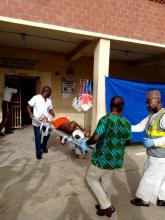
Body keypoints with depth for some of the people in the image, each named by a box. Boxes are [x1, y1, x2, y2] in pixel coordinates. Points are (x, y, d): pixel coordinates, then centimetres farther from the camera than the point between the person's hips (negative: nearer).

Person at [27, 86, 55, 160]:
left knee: (47, 134, 15)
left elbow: (50, 109, 13)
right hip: (37, 122, -5)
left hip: (46, 121, 6)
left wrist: (52, 113, -9)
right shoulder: (36, 98, -10)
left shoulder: (49, 100, 8)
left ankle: (43, 146, 41)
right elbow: (28, 106, -7)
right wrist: (30, 114, -23)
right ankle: (38, 152, 18)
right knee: (38, 137, 2)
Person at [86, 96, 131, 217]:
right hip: (117, 158, 6)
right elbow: (128, 140, 9)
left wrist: (87, 142, -7)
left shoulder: (106, 119, -21)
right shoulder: (126, 122, -2)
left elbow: (96, 138, -27)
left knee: (91, 178, 15)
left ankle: (106, 206, 17)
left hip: (104, 157, -6)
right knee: (106, 179, 24)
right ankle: (106, 205, 39)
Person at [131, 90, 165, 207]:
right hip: (153, 154, 8)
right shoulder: (151, 115, 4)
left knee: (150, 178, 9)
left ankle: (145, 200, 30)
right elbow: (139, 127, 5)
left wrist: (154, 142, -32)